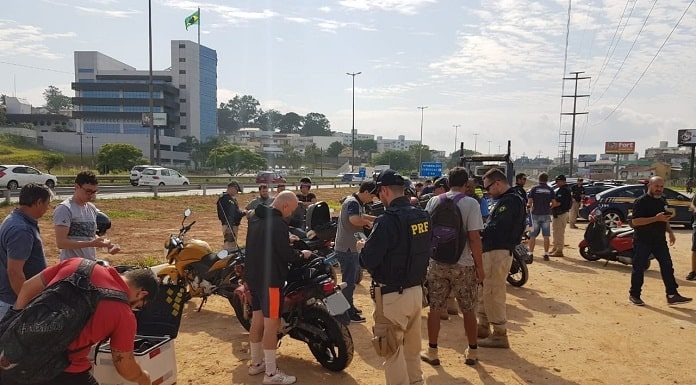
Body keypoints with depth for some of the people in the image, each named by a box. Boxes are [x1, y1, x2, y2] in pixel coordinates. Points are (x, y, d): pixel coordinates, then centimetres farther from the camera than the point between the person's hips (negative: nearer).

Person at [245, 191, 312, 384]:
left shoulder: (255, 218, 10)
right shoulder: (278, 222, -19)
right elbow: (286, 254, -20)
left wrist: (287, 241, 23)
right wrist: (302, 254, 0)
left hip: (253, 276, 10)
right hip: (270, 279, -9)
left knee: (257, 321, 17)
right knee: (271, 324, -3)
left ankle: (256, 363, 30)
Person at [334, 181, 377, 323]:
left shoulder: (357, 203, 12)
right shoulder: (352, 202, -20)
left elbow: (361, 216, 29)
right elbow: (354, 219, -39)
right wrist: (368, 222, -21)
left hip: (350, 247, 11)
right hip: (347, 249, -11)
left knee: (351, 279, 21)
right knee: (349, 281, -3)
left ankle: (349, 307, 35)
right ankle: (348, 313, 6)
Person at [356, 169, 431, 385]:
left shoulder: (388, 220, -21)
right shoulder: (423, 216, 3)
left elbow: (368, 261, -22)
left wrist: (362, 248, 1)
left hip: (392, 296, -8)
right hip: (416, 291, 8)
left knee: (392, 351, 7)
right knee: (412, 347, 22)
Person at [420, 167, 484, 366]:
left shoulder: (433, 202, 1)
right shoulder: (470, 203, -11)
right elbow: (474, 238, -14)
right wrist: (479, 266, -4)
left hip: (436, 263, 3)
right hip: (463, 265, -2)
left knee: (435, 309, 11)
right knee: (468, 310, 13)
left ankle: (432, 351, 20)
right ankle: (472, 352, 25)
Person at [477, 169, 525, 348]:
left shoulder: (510, 200, -15)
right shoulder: (507, 199, 18)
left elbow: (497, 229, -23)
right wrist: (482, 231, 1)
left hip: (498, 252, -11)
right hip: (492, 251, 11)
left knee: (493, 293, -4)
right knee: (483, 290, 19)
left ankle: (500, 335, 5)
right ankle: (483, 326, 31)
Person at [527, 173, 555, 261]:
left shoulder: (534, 189, -2)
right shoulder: (550, 190, 2)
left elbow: (529, 202, -6)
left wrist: (530, 208, 14)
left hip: (536, 214, -1)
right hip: (546, 214, 1)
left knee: (533, 236, 6)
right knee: (546, 236, 5)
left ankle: (530, 253, 6)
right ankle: (546, 254, 5)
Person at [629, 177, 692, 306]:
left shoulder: (663, 201, 13)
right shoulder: (641, 201, -11)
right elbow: (635, 221, -21)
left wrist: (670, 232, 10)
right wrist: (656, 218, -26)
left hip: (660, 241, 7)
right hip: (642, 241, -7)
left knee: (667, 266, 2)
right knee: (639, 268, 1)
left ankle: (672, 295, 7)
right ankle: (634, 295, 12)